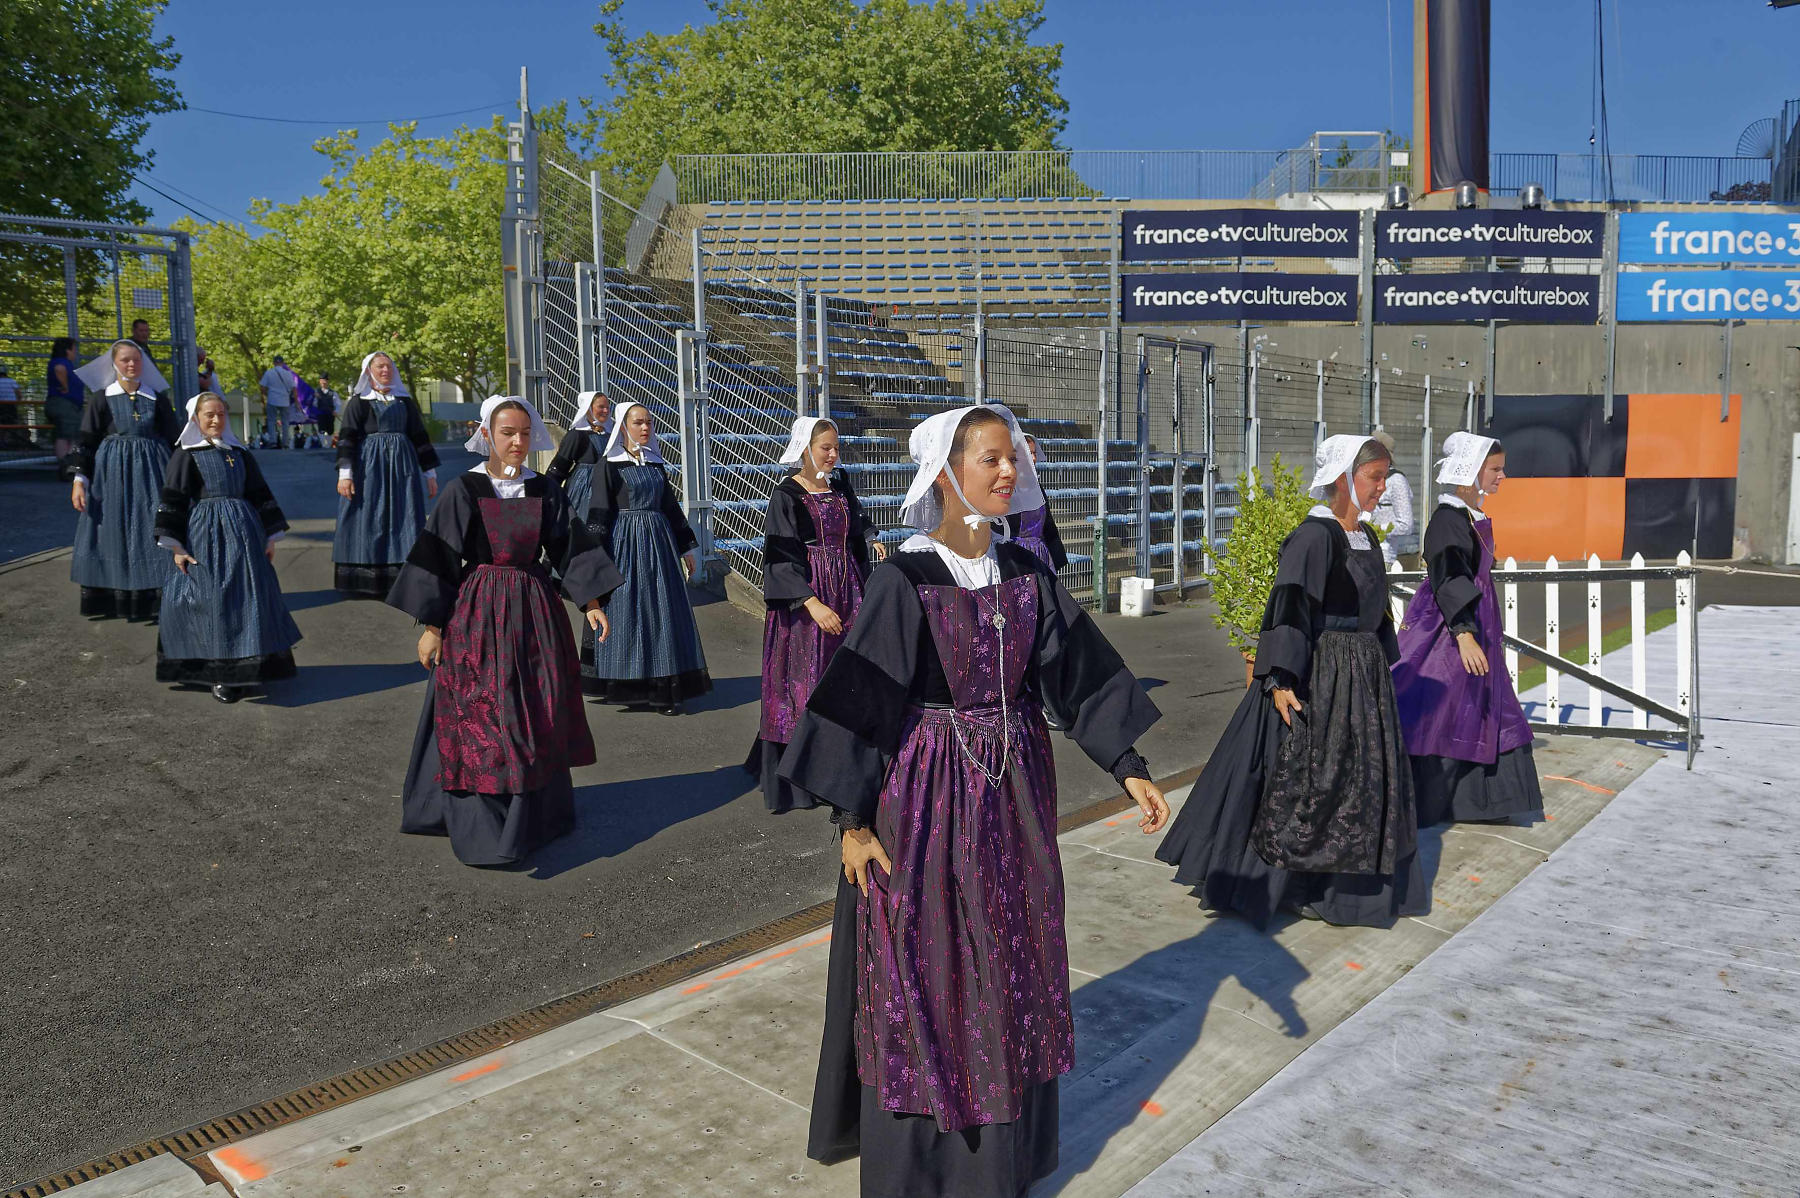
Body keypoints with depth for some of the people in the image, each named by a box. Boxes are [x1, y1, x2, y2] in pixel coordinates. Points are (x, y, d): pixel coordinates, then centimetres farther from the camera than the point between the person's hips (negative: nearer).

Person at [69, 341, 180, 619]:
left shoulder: (156, 398, 6)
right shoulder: (103, 399, 2)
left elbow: (175, 439, 10)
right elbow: (87, 442, 2)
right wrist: (79, 480, -6)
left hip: (152, 471, 1)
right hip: (113, 471, -1)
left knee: (153, 531, 0)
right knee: (115, 531, 2)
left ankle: (155, 597, 7)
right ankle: (116, 600, 8)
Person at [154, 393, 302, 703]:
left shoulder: (240, 454, 14)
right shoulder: (186, 454, 1)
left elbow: (261, 496, 16)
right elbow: (172, 501, -3)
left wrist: (270, 538, 11)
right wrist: (176, 546, -9)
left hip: (244, 535, 4)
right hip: (204, 537, -4)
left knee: (247, 599, 3)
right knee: (212, 602, -5)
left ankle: (243, 668, 14)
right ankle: (218, 675, 0)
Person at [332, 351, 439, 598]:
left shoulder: (405, 401, 13)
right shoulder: (359, 402, 3)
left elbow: (420, 436, 14)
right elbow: (346, 438, -4)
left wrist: (430, 473, 10)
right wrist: (344, 474, -15)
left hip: (403, 468, 3)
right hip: (369, 467, -3)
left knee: (402, 520, 0)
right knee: (369, 521, -2)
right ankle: (366, 582, 1)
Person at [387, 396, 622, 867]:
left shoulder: (544, 490, 5)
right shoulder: (463, 490, -6)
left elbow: (569, 547, 7)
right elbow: (440, 559, -6)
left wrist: (591, 603, -1)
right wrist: (431, 626, -8)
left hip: (535, 615, 4)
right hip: (479, 616, -4)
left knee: (536, 719, 11)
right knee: (480, 722, -2)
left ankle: (537, 815, 27)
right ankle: (483, 832, 5)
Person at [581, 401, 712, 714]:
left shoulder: (655, 464, 12)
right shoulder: (609, 465, -4)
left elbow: (671, 506, 18)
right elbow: (599, 514, -8)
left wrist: (686, 547, 17)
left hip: (658, 542, 6)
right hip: (625, 545, -5)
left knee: (663, 613, 4)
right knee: (628, 612, -1)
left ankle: (662, 688, 9)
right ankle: (630, 687, 8)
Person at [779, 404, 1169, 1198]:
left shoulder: (1024, 574, 3)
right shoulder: (905, 578, -13)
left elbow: (1081, 671, 7)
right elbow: (861, 700, -12)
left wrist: (1128, 767, 2)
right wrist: (852, 820, -12)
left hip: (1014, 792, 5)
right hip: (927, 795, -5)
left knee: (1011, 969, 15)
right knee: (923, 979, 6)